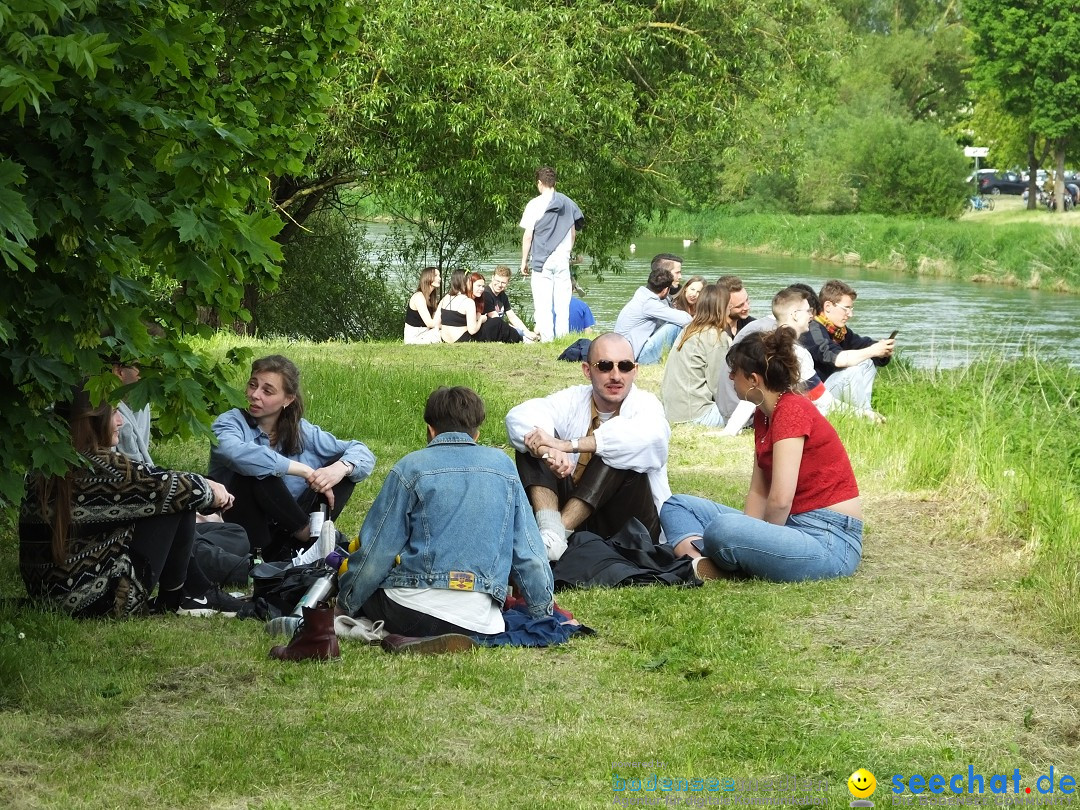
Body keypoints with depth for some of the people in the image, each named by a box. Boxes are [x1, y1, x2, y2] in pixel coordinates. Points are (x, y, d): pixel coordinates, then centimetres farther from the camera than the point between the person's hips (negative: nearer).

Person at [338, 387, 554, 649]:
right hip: (479, 621, 3)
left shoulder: (411, 467, 3)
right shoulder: (503, 465, 12)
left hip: (413, 610, -3)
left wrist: (346, 605, 16)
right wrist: (544, 612, 25)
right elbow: (530, 552, 13)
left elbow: (375, 553, 2)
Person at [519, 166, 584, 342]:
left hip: (541, 261, -4)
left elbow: (527, 236, -7)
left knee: (542, 303, -2)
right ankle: (563, 335, 5)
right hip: (563, 259, 4)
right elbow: (573, 233, 13)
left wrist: (524, 261, 1)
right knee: (562, 301, 7)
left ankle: (546, 337, -7)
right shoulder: (568, 203, 6)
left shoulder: (535, 205, -7)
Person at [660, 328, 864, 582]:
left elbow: (780, 499, -23)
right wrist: (748, 537, -3)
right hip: (792, 526, 10)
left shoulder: (793, 411, -17)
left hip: (830, 541, -10)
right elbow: (758, 492, 11)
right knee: (677, 505, 9)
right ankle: (698, 560, -19)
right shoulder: (763, 415, 12)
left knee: (723, 528, -38)